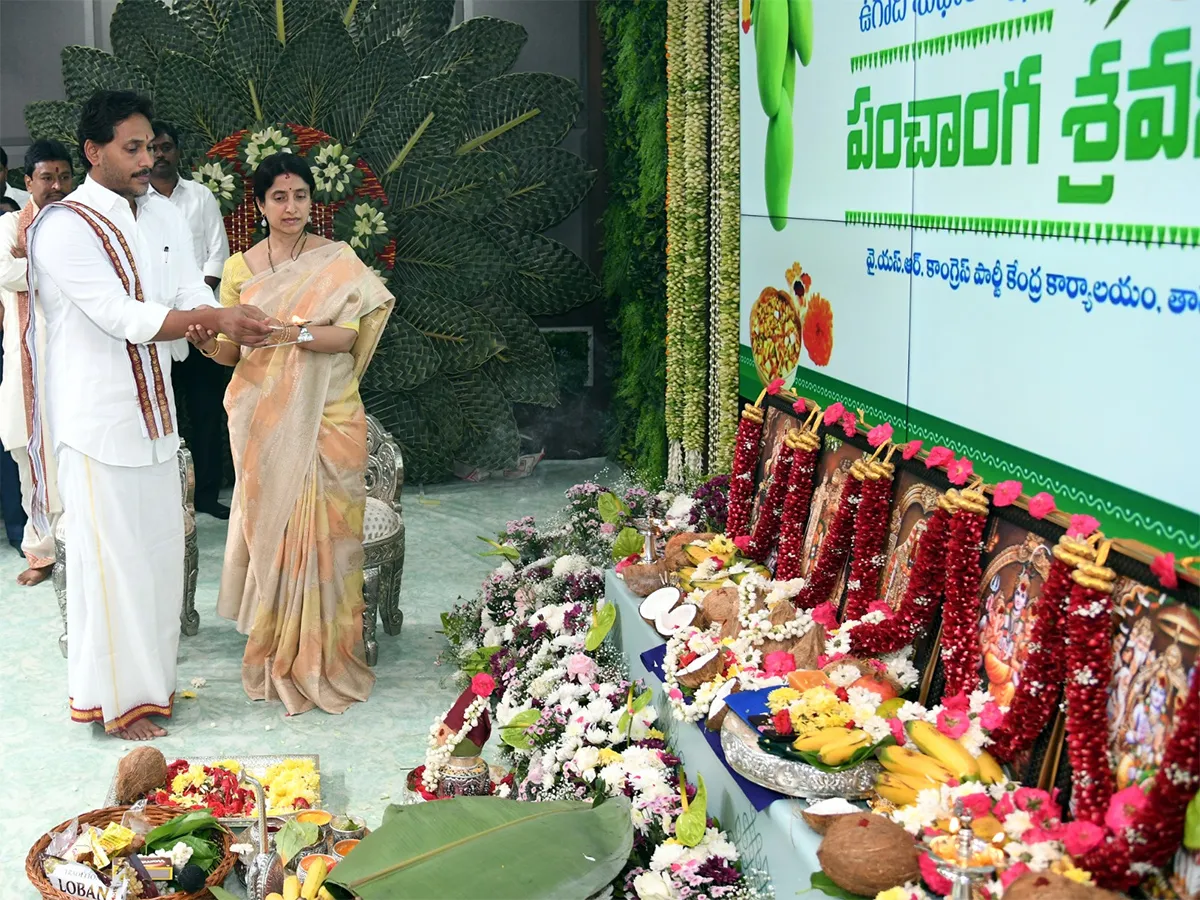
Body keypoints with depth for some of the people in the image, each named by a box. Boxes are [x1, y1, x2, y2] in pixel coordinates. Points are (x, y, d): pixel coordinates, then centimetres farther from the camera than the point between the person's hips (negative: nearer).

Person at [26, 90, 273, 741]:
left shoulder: (163, 216, 9)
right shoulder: (64, 228, -15)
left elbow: (192, 294, 3)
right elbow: (122, 317, -22)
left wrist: (233, 329, -19)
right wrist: (212, 317, -26)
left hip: (152, 412, 7)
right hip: (96, 419, -7)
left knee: (158, 550, 14)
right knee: (110, 556, 1)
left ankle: (148, 678, 29)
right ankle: (114, 697, 14)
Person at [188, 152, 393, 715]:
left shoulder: (337, 262, 1)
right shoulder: (239, 268, 8)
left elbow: (348, 336, -10)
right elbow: (231, 351, 8)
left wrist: (294, 334, -27)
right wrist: (207, 344, -15)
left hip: (325, 416, -2)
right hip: (263, 418, 2)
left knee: (321, 529, -1)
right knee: (270, 526, 3)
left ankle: (321, 656, 10)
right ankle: (275, 653, 14)